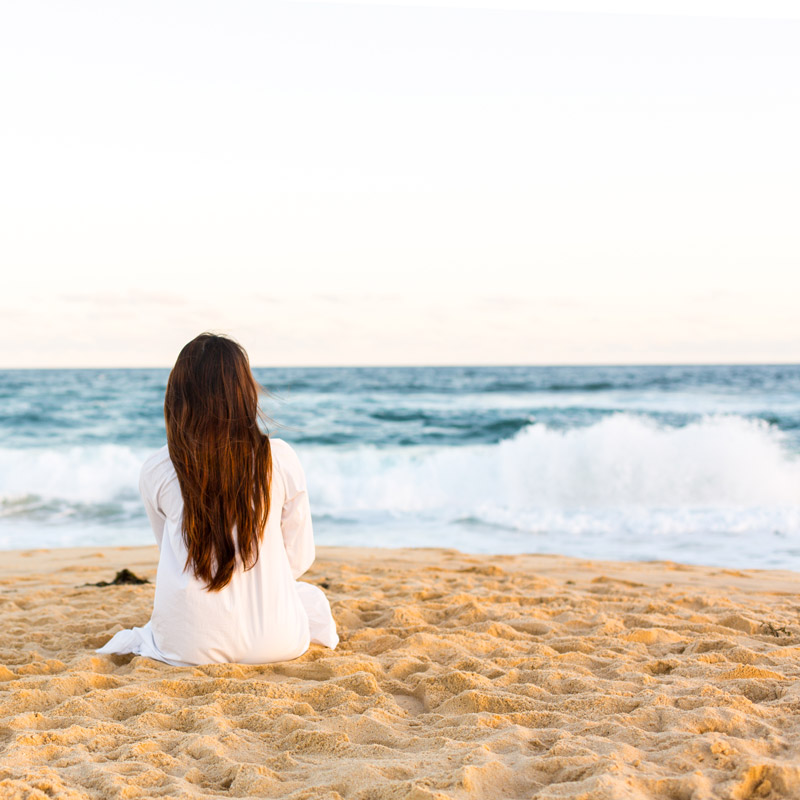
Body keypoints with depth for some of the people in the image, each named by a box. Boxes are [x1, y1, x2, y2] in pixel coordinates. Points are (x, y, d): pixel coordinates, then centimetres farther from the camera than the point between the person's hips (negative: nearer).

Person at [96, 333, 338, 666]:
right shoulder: (281, 459, -10)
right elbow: (300, 557, 1)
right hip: (274, 644, -1)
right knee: (312, 597, 35)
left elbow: (170, 551, 7)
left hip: (188, 648, 1)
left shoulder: (156, 470, -8)